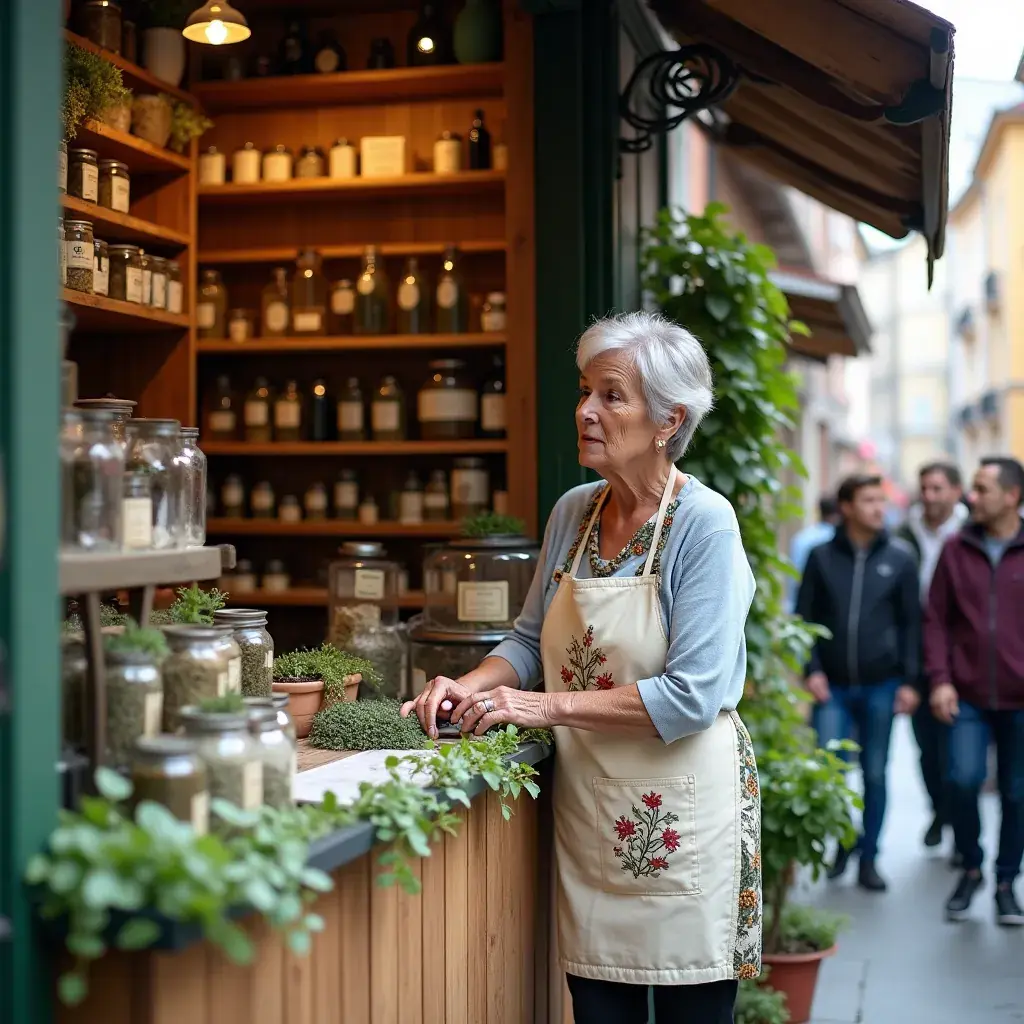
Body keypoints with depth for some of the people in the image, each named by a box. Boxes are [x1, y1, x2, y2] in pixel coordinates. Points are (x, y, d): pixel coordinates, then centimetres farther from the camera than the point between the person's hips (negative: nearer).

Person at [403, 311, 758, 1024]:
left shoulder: (705, 524, -14)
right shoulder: (573, 512, 5)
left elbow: (693, 695, -21)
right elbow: (532, 639, 15)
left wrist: (550, 705, -22)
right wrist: (472, 686, -5)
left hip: (679, 811, -5)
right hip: (587, 804, 5)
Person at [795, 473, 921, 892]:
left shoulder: (899, 559, 3)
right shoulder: (822, 557, 2)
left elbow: (910, 623, 4)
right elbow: (805, 616, 4)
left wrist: (909, 681, -1)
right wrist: (812, 670, -5)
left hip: (880, 685, 0)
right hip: (832, 686, 0)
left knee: (875, 775, 7)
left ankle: (868, 858, 19)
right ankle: (841, 840, 20)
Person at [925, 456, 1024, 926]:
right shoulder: (956, 549, 3)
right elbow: (936, 619, 4)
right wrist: (940, 679, -5)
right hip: (968, 695, 0)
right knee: (964, 779, -13)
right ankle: (970, 869, 11)